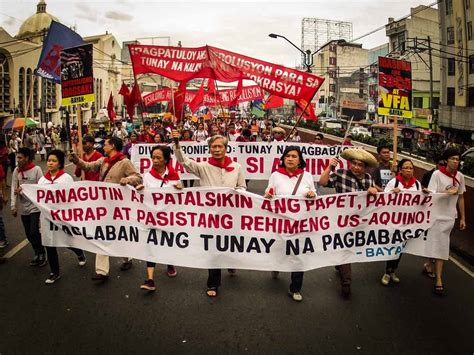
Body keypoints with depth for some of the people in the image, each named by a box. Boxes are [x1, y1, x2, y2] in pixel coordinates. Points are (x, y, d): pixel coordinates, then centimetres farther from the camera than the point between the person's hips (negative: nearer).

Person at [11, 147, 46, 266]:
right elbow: (13, 189, 0)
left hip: (35, 206, -4)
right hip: (23, 207, 5)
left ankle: (42, 254, 14)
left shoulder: (36, 169, -9)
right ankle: (37, 254, 28)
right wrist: (13, 206, -6)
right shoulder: (16, 171, 3)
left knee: (34, 232, -7)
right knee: (28, 234, 11)